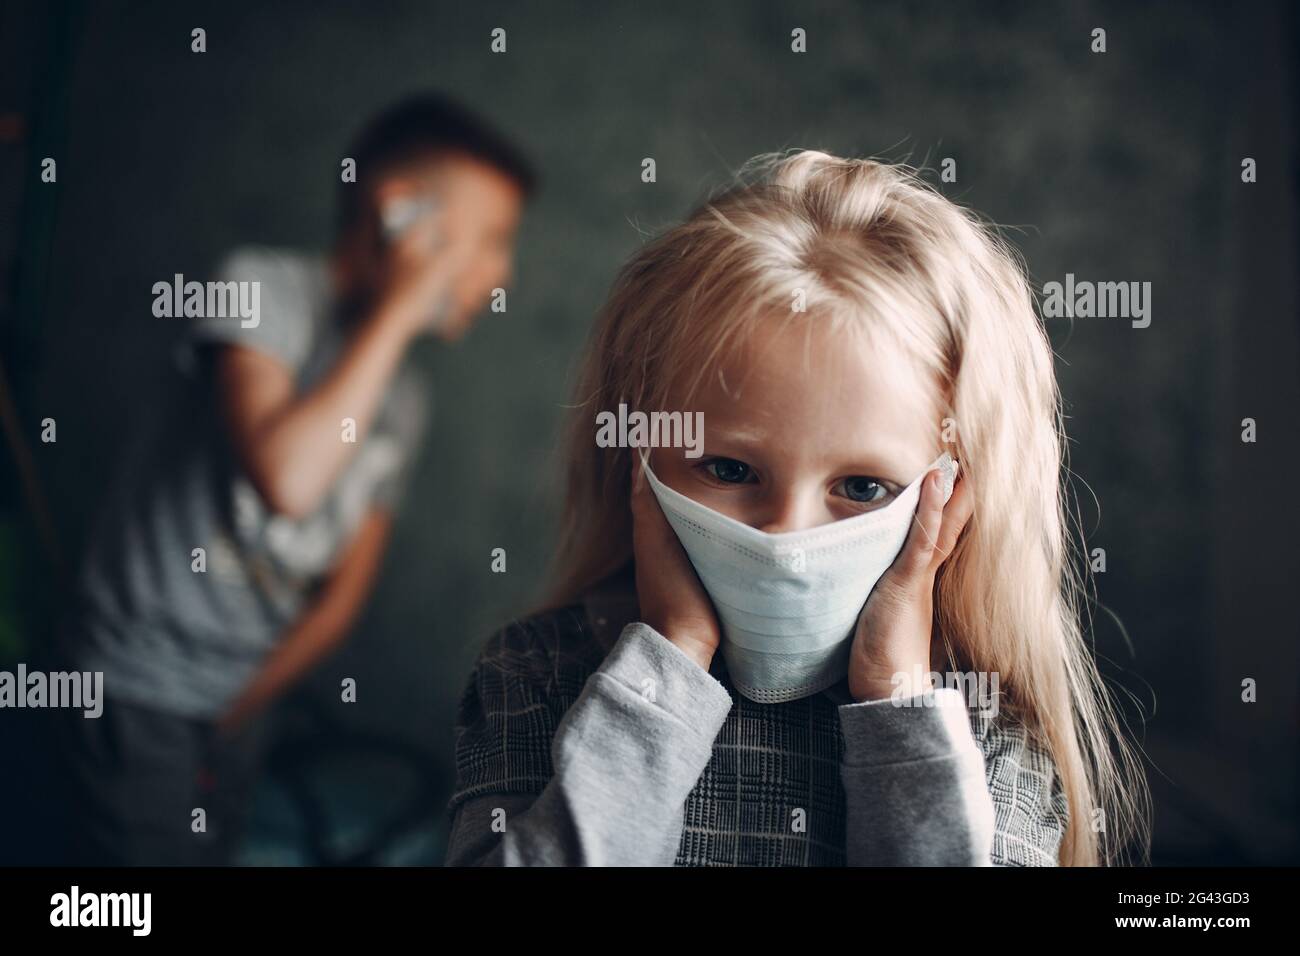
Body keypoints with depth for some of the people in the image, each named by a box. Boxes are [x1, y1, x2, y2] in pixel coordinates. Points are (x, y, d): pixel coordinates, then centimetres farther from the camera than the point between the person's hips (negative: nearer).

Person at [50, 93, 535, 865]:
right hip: (141, 692, -6)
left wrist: (236, 711, 0)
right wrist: (395, 311, -23)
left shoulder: (405, 395, 3)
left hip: (239, 707, 6)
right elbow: (286, 476, -33)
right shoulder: (269, 286, -15)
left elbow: (345, 592, 7)